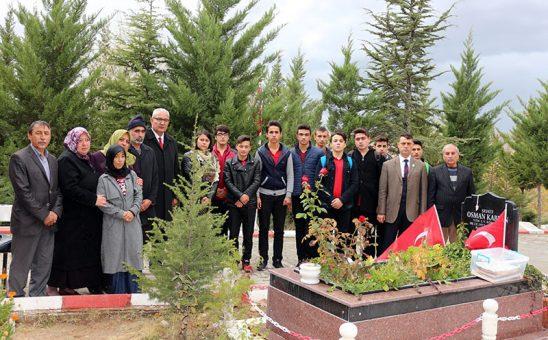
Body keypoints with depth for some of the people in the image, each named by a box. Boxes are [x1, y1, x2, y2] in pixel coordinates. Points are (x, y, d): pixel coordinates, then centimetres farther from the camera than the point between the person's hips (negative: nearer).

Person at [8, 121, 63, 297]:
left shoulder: (53, 160, 13)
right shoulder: (19, 158, -7)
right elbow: (23, 192, -14)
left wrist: (55, 211, -4)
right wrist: (44, 215, -13)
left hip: (49, 222, 6)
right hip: (27, 222, -6)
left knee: (43, 268, 11)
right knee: (20, 268, 3)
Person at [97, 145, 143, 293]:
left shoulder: (131, 175, 7)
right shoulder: (104, 179, -2)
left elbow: (139, 195, 7)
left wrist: (133, 211, -9)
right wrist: (121, 213, -12)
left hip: (132, 223, 3)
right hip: (114, 224, -3)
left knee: (133, 255, 3)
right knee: (116, 257, 0)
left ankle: (133, 290, 12)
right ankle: (118, 291, 8)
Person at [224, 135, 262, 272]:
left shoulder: (256, 162, 6)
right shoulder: (229, 163, 4)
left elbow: (257, 181, -2)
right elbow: (228, 182, -4)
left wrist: (246, 196, -14)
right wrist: (240, 196, -15)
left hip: (250, 203, 1)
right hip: (233, 203, -1)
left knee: (248, 234, 6)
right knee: (233, 233, 4)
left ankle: (246, 261, 16)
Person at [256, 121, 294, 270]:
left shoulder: (287, 153, 6)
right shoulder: (260, 152, 2)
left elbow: (290, 175, 5)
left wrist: (288, 195, -4)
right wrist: (257, 195, -5)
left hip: (281, 195, 1)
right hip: (264, 195, -1)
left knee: (279, 229, 6)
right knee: (263, 228, 3)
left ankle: (277, 259, 15)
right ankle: (263, 258, 12)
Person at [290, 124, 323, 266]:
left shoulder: (318, 153, 2)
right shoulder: (291, 153, 6)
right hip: (296, 196, 2)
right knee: (299, 229, 10)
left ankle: (313, 257, 6)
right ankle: (301, 258, 18)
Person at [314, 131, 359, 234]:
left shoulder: (350, 162, 10)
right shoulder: (323, 160, 6)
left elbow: (355, 184, 2)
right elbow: (318, 183, -1)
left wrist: (342, 200, -10)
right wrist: (331, 200, -10)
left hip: (345, 206, 1)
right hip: (326, 206, -1)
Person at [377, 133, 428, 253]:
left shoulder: (420, 166, 7)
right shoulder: (387, 165, 5)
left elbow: (423, 192, 5)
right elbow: (382, 190, 2)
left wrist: (422, 214, 2)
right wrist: (381, 212, -3)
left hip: (411, 213, 1)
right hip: (392, 212, -1)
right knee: (387, 245, 1)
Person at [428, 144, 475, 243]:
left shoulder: (467, 172, 8)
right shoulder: (435, 171, 3)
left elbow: (472, 194, 10)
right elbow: (430, 195, 2)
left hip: (460, 216, 1)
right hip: (441, 216, -1)